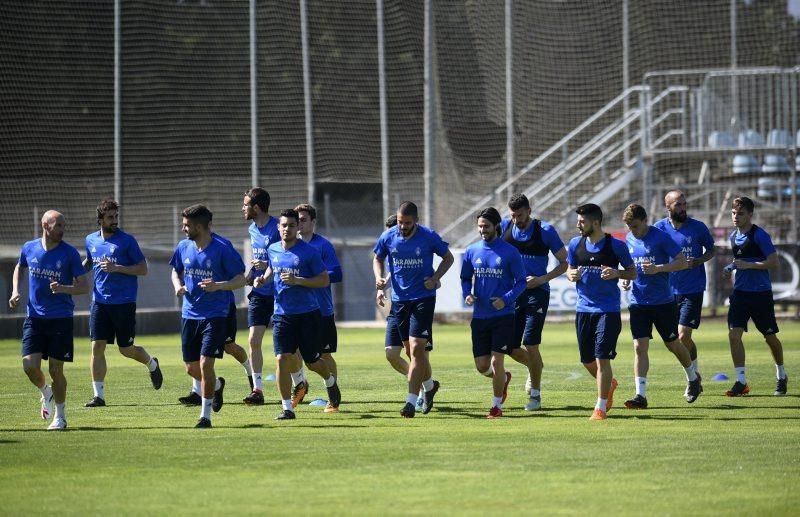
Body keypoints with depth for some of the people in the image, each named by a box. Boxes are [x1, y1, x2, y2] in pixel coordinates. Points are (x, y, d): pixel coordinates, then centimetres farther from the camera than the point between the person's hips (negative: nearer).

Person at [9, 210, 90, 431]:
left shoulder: (70, 253, -6)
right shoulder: (29, 248, 3)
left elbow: (84, 286, -4)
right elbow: (19, 268, 25)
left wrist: (64, 289, -23)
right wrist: (15, 291, 10)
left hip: (61, 319, -2)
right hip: (34, 318, 2)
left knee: (55, 369, -2)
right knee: (30, 365, -9)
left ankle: (60, 416, 16)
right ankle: (46, 393, 24)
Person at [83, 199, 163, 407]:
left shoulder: (127, 241, -7)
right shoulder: (91, 240, 8)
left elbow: (143, 269, -7)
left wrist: (116, 268, -19)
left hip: (124, 302, -4)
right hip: (100, 302, 4)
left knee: (126, 349, 4)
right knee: (97, 347, -6)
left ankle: (152, 364, 36)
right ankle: (98, 395, -1)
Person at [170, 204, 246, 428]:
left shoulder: (222, 249, -12)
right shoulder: (183, 248, 5)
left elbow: (241, 279, -9)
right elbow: (176, 272, 21)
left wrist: (219, 286, -26)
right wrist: (178, 286, -1)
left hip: (215, 315, -6)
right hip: (190, 314, 6)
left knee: (205, 363, -12)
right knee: (191, 368, 10)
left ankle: (205, 416, 0)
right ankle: (217, 385, 42)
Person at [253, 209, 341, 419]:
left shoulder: (309, 251, -9)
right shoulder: (273, 250, 6)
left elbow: (324, 280, -8)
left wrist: (297, 281, -20)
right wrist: (263, 278, 6)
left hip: (307, 313, -3)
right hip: (282, 313, 3)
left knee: (312, 361, 8)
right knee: (282, 359, -12)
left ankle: (331, 382, 43)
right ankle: (287, 408, -6)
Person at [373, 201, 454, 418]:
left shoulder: (429, 237, -10)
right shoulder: (388, 237, -2)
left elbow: (448, 258, 4)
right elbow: (377, 259, 15)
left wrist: (435, 278, -10)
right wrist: (379, 277, -5)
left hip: (423, 298, -4)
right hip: (399, 299, 4)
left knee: (416, 348, -13)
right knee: (412, 349, 12)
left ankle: (411, 401, -12)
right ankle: (429, 385, 38)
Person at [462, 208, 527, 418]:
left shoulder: (509, 252, -6)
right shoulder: (472, 251, 5)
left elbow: (521, 281, -3)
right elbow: (465, 278, 15)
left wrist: (506, 299, -18)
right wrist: (467, 294, -6)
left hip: (503, 316, -4)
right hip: (479, 316, 4)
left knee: (497, 361, -7)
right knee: (481, 365, 3)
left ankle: (497, 405, 9)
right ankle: (503, 379, 36)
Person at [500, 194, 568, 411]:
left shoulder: (545, 231, -8)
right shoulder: (504, 227, 2)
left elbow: (565, 262, -2)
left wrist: (542, 279, -15)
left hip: (537, 293, -4)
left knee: (530, 344, -10)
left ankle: (535, 394, 3)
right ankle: (535, 368, 34)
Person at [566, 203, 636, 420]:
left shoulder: (616, 245, -7)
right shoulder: (575, 244, 4)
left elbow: (632, 272, 2)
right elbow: (569, 270, 17)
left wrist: (617, 274, -18)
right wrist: (572, 275, -7)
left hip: (608, 310, -5)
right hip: (583, 309, 5)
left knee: (602, 358, -10)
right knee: (587, 360, 10)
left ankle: (601, 407, -1)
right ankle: (609, 384, 40)